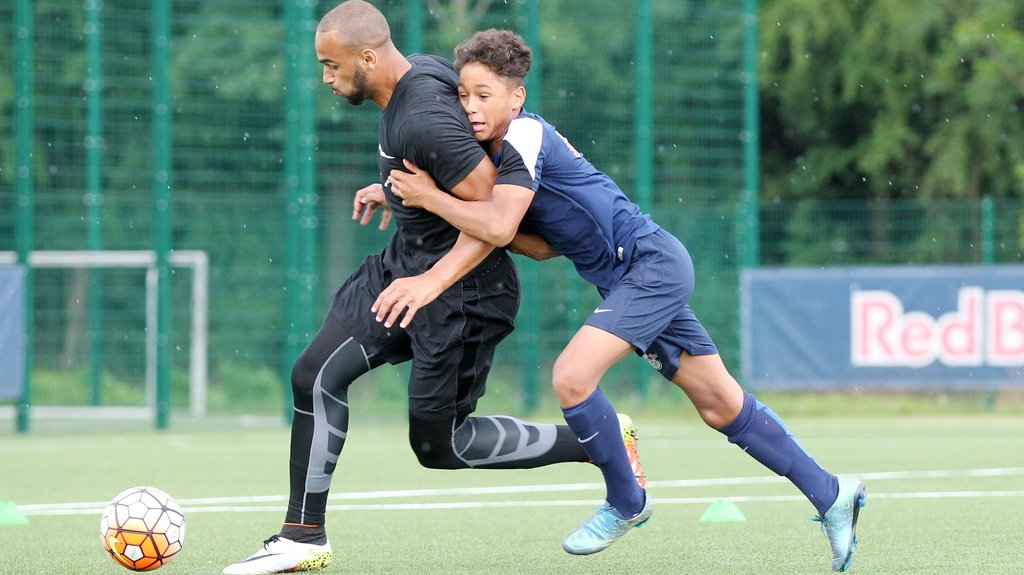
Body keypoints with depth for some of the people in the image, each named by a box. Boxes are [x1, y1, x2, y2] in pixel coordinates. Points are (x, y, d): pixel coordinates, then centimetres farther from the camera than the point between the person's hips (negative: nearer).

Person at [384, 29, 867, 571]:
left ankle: (625, 502, -1)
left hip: (653, 263, -10)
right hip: (627, 280, 10)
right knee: (721, 405, 11)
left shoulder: (526, 136, -18)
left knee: (571, 376, -21)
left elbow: (499, 227, -31)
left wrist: (430, 197, -20)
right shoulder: (491, 151, 10)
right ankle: (830, 494, 19)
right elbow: (544, 245, 11)